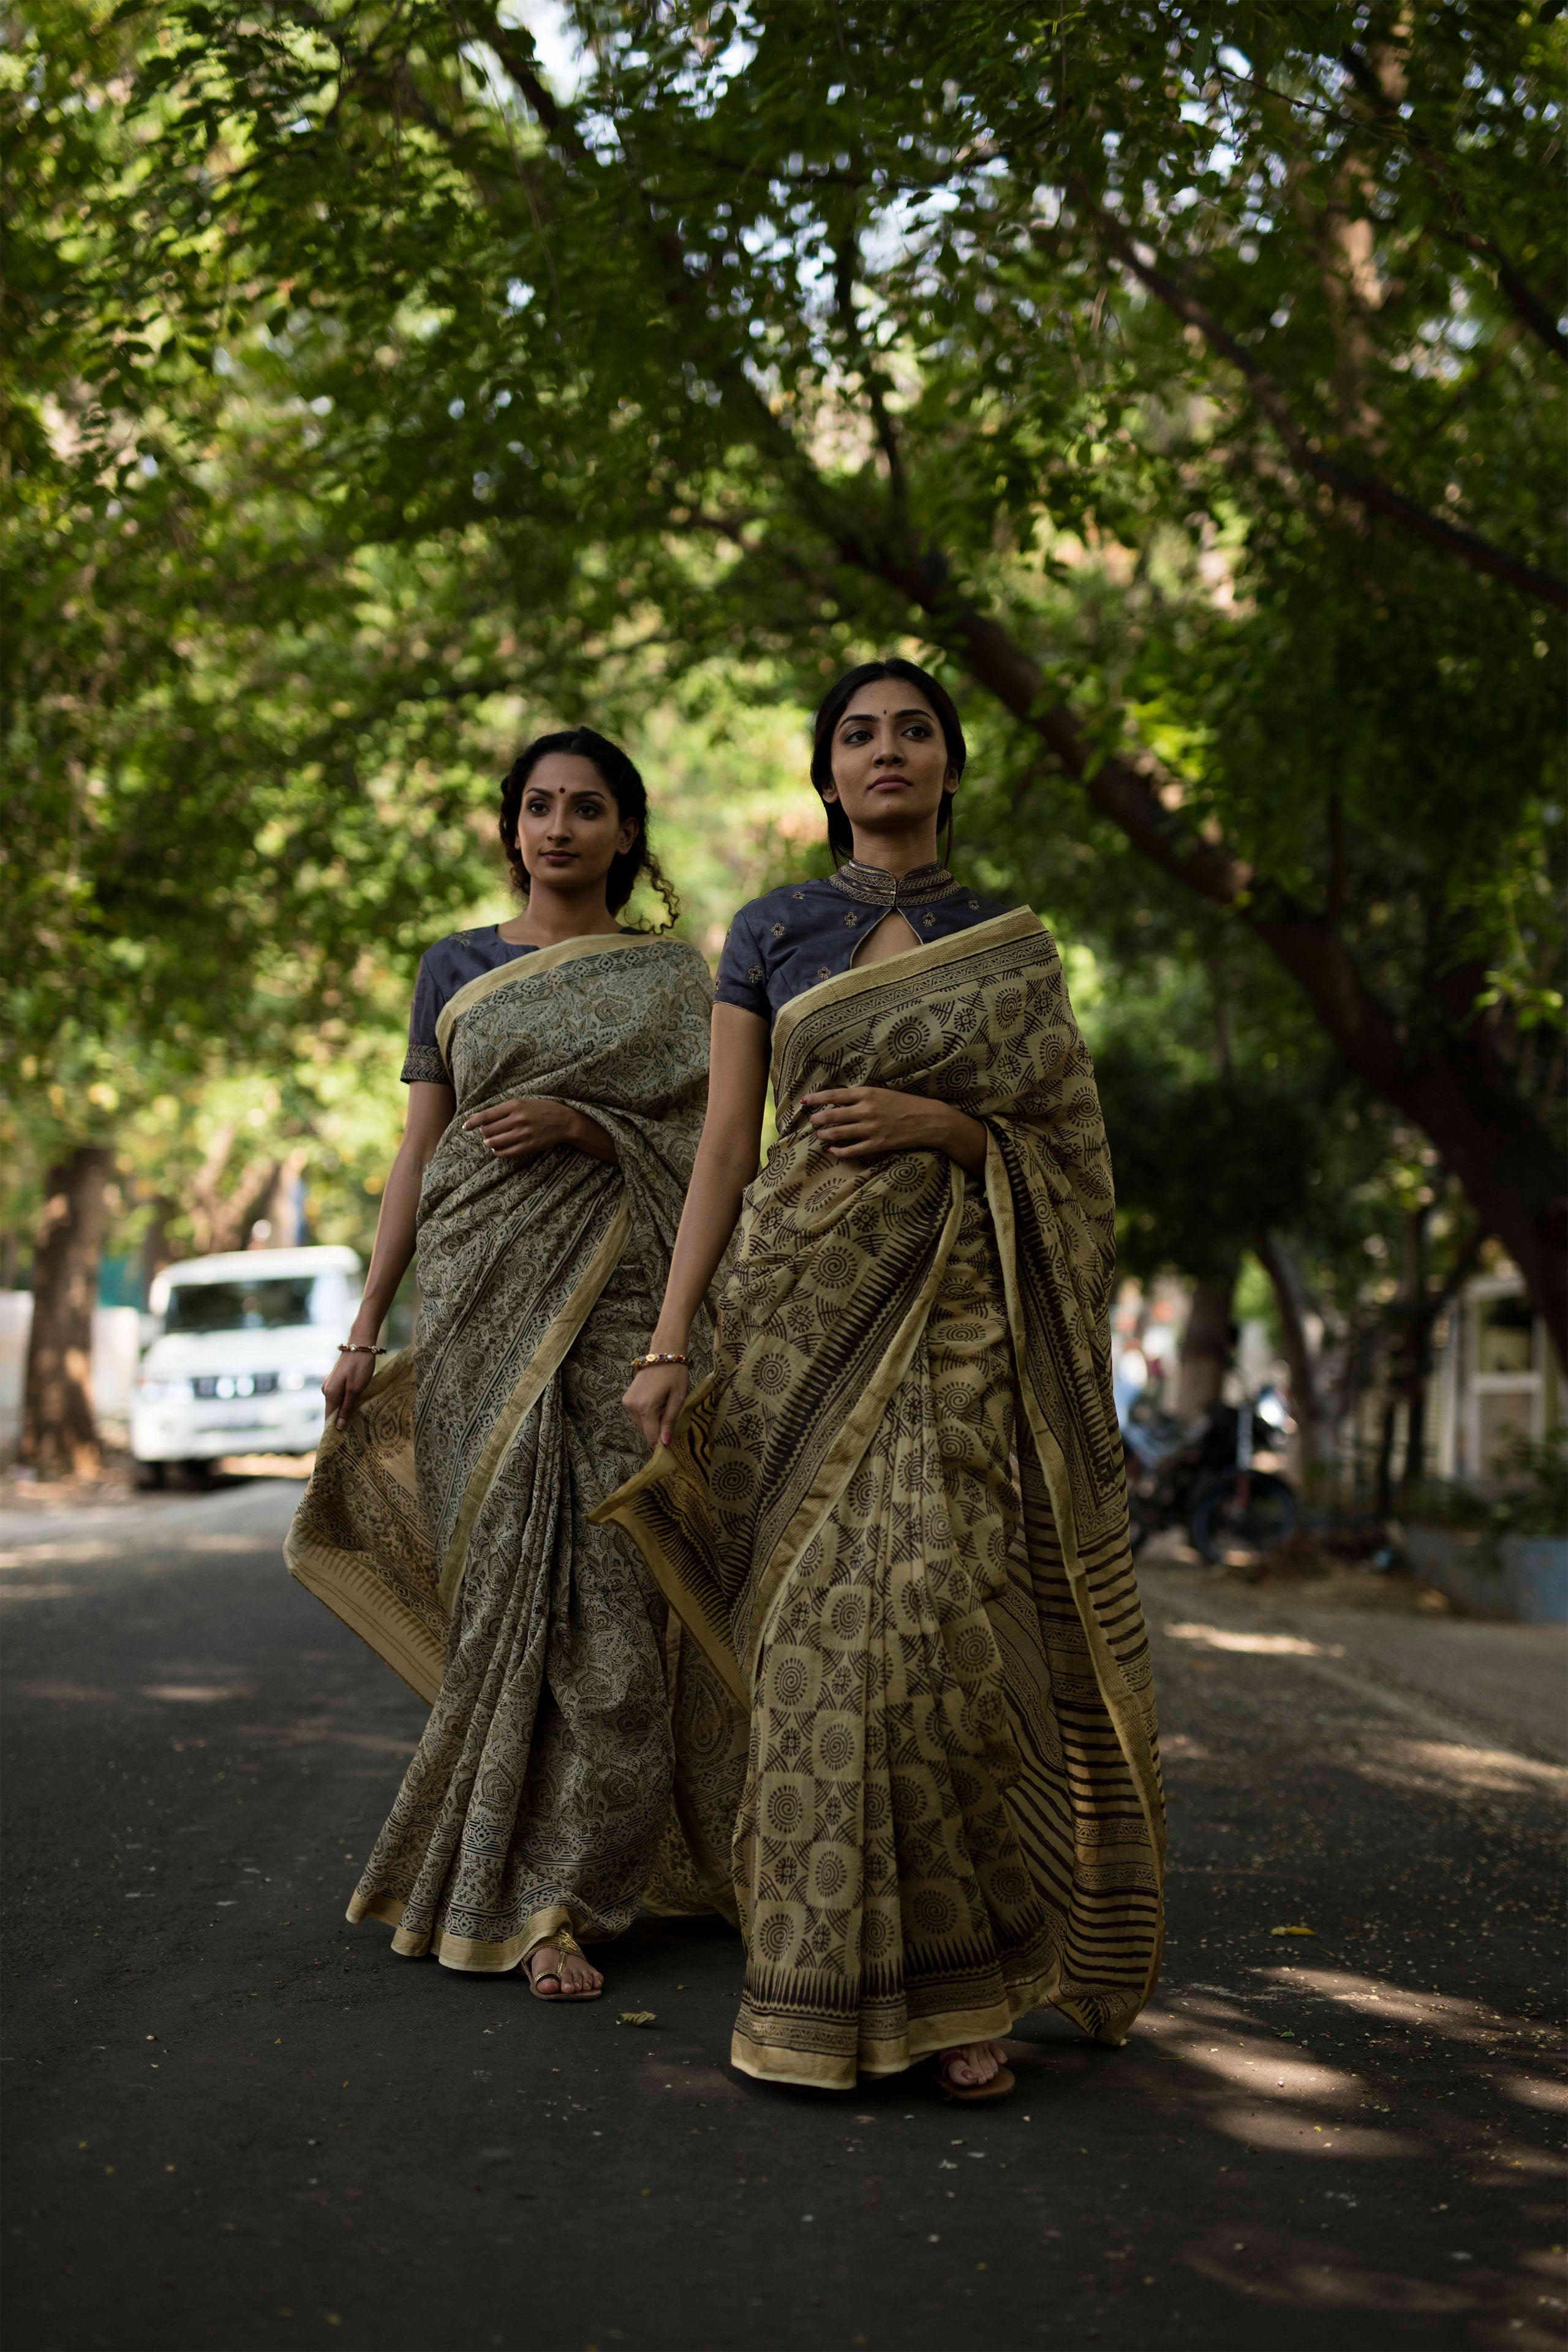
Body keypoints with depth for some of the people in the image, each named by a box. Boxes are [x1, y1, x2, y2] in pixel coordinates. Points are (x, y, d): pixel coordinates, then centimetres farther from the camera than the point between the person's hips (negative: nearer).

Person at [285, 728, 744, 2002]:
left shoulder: (674, 976, 11)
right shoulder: (457, 969, 13)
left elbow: (707, 1147, 5)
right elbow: (419, 1153, 11)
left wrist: (582, 1123, -12)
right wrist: (365, 1330, 5)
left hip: (617, 1304, -1)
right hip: (479, 1297, 1)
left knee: (605, 1591, -8)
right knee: (502, 1577, -3)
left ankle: (556, 1897, -2)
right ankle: (522, 1875, 9)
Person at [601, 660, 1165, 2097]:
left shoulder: (1014, 951, 10)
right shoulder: (771, 934, 9)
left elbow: (1068, 1152, 9)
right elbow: (725, 1147, 6)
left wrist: (941, 1124, -9)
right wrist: (670, 1340, -2)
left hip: (959, 1320, 0)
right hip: (803, 1311, 0)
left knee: (943, 1624, -10)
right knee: (824, 1633, -5)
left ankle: (957, 1989, 1)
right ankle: (833, 1985, 4)